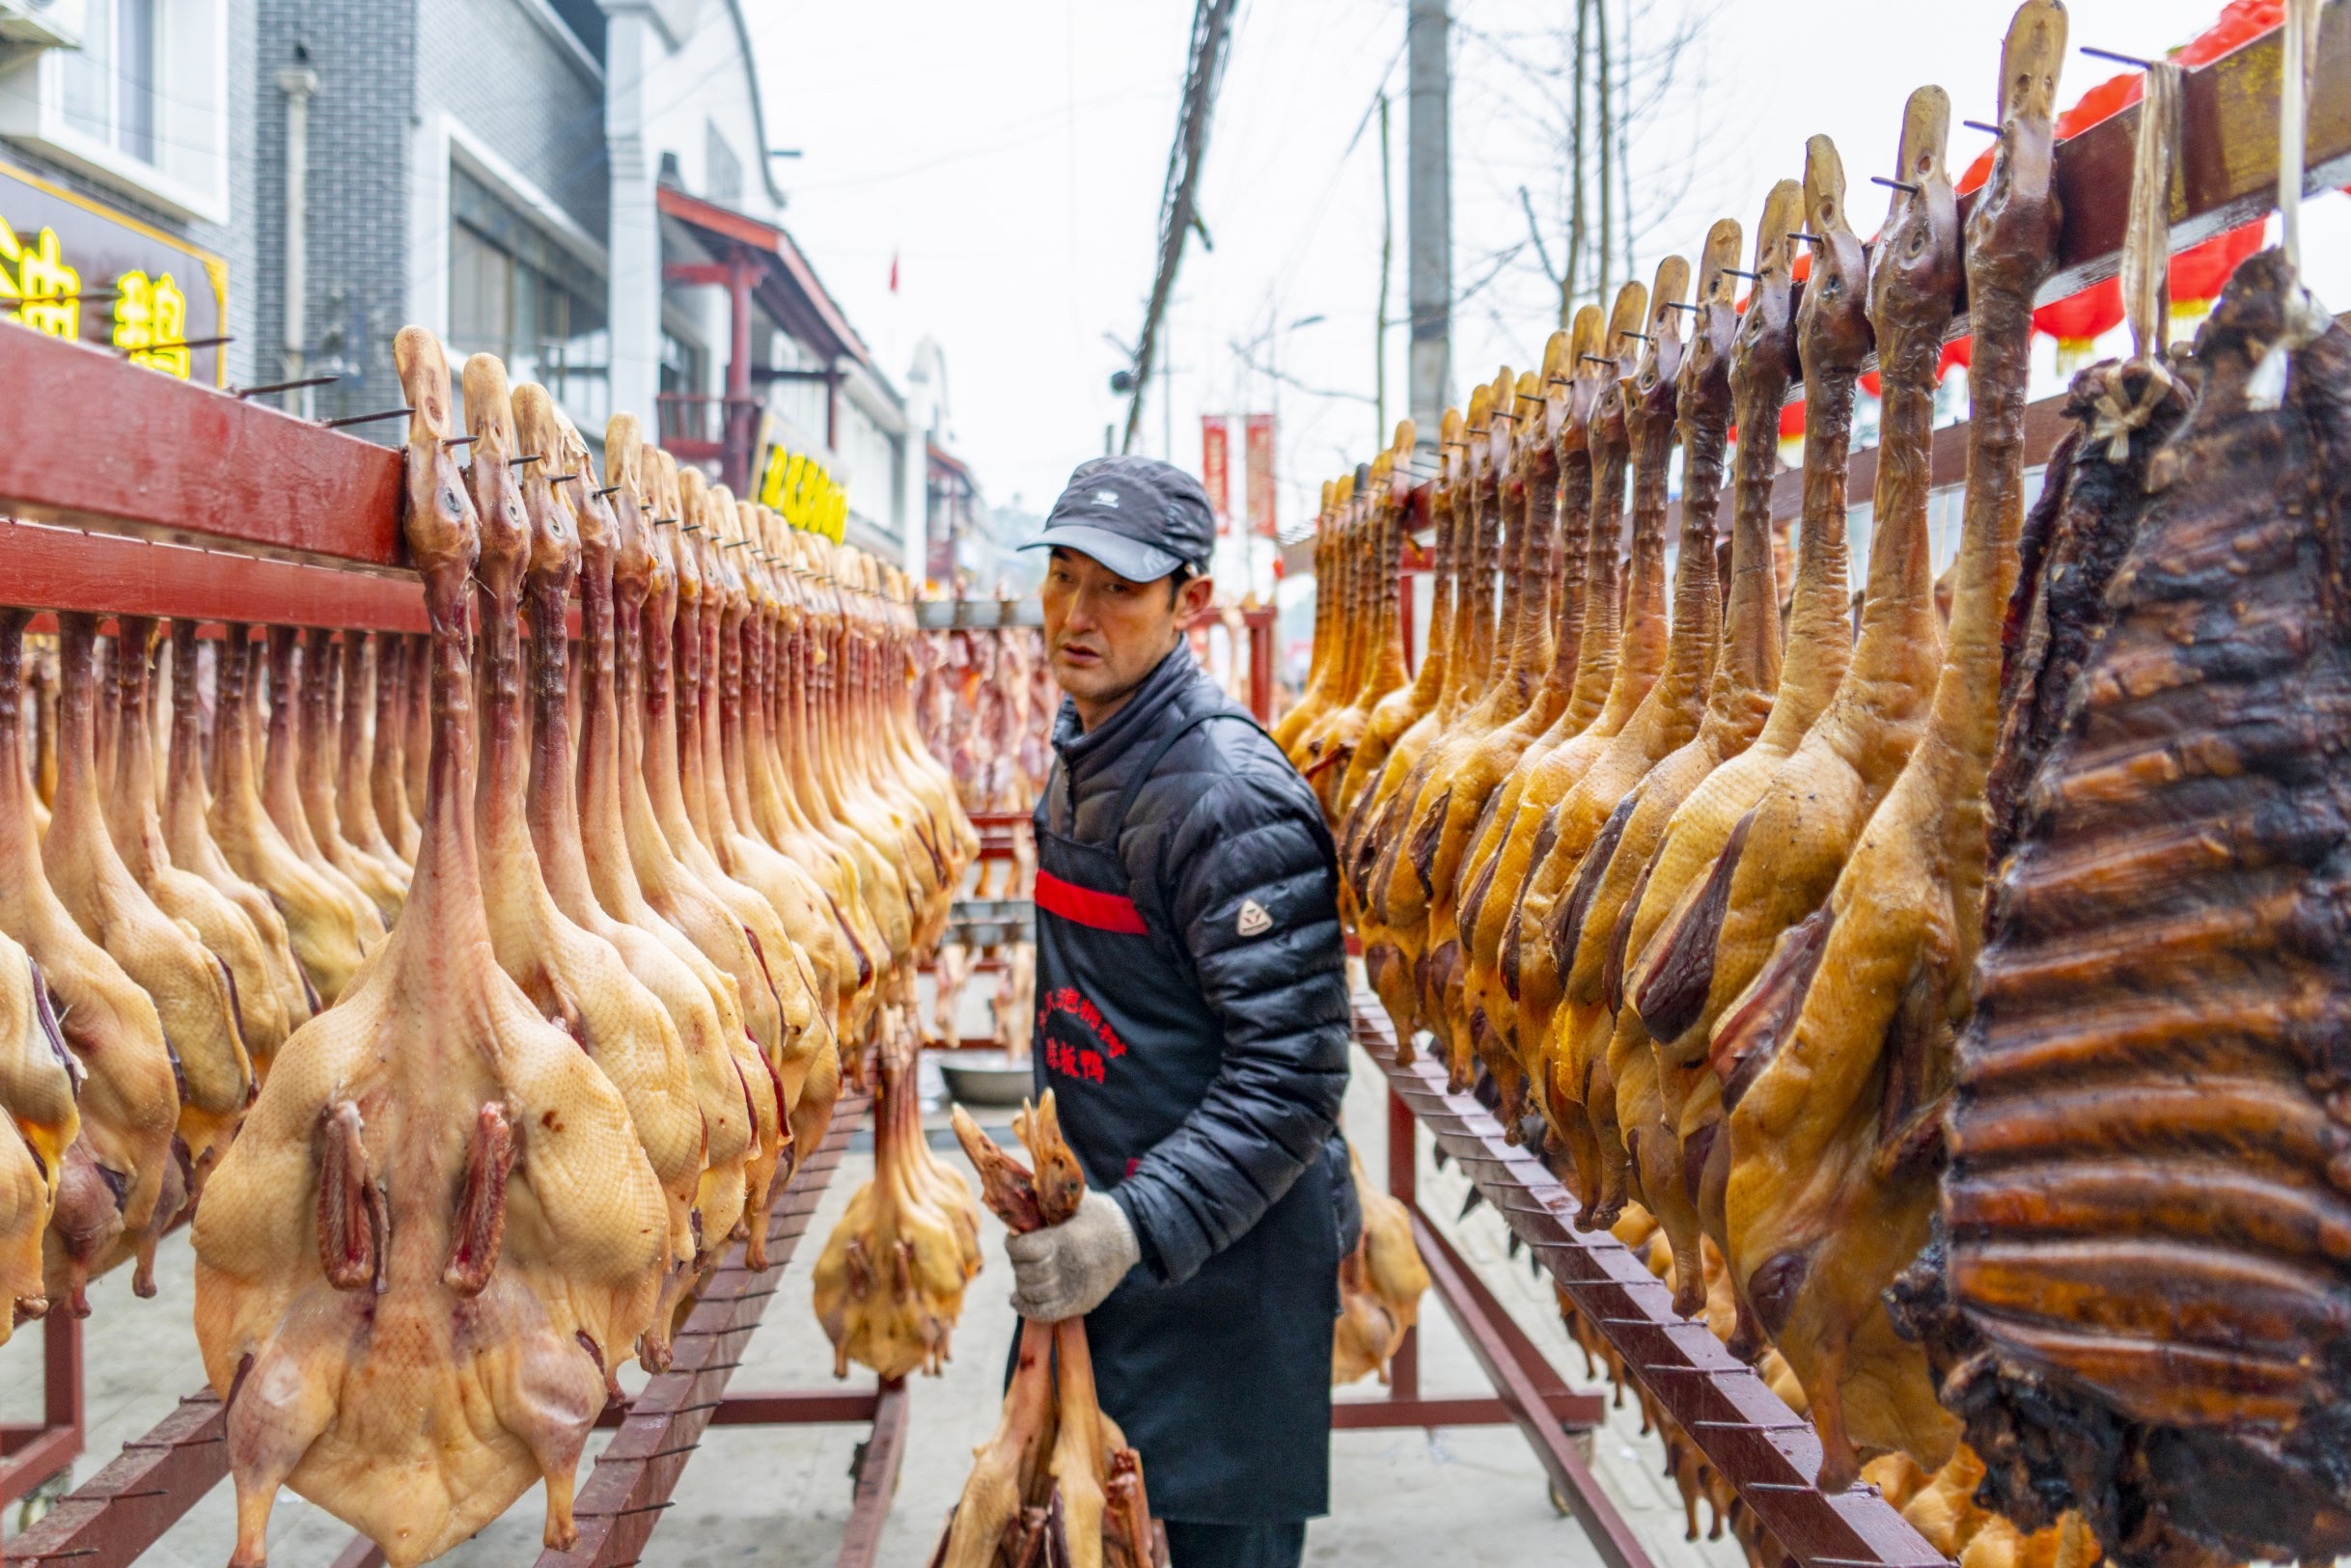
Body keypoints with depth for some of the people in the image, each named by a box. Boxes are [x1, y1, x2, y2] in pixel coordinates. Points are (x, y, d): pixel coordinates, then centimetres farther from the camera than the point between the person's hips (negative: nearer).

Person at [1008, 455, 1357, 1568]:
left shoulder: (1230, 798, -22)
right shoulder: (1080, 757, 8)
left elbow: (1293, 1069, -25)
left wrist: (1139, 1229, -28)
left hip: (1223, 1265, -9)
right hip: (1107, 1232, 9)